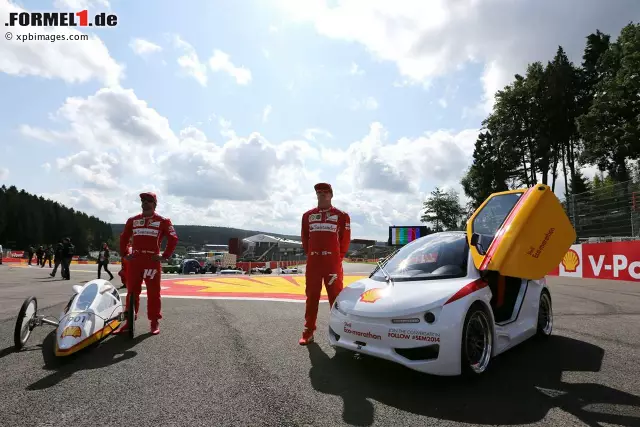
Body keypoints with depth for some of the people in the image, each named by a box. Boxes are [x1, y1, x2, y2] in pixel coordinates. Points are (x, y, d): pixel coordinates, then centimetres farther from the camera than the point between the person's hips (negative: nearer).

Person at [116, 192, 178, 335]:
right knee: (132, 292, 10)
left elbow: (173, 238, 0)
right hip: (134, 261, 4)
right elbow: (123, 237, 22)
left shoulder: (163, 221, 1)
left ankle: (155, 322, 10)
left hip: (152, 261, -4)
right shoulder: (132, 220, 13)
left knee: (153, 293, 1)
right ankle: (130, 321, 20)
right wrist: (124, 254, 12)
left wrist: (165, 256, -4)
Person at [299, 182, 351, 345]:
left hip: (333, 263, -2)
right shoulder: (307, 215, 11)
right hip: (313, 263, 3)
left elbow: (345, 239, 5)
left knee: (335, 296, 1)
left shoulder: (341, 216, 2)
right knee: (311, 297, 7)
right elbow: (304, 238, 16)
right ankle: (308, 331, 15)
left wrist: (338, 257, 5)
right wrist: (310, 255, 12)